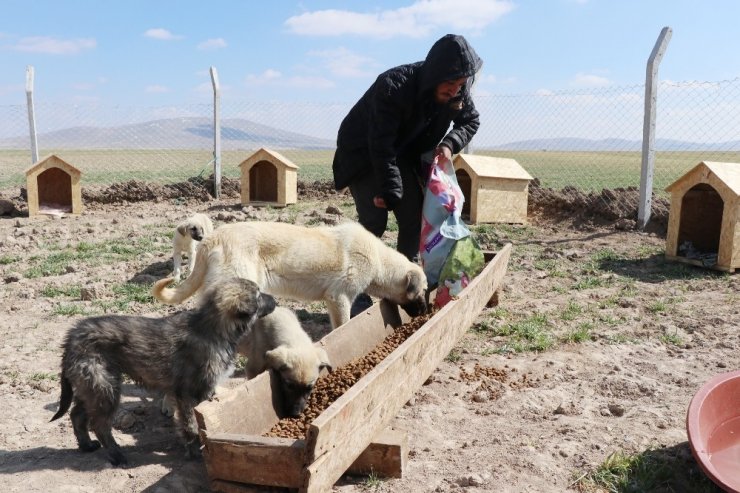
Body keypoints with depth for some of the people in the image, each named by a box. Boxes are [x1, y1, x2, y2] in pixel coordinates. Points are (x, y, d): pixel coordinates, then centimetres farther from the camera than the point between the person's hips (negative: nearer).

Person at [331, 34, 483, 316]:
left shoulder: (458, 93, -15)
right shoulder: (393, 86, -35)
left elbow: (470, 121, 4)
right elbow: (380, 145, -32)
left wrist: (450, 143, -16)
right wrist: (390, 191, -29)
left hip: (402, 152, 6)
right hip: (362, 152, -6)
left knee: (415, 217, 0)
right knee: (374, 221, -15)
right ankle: (359, 293, -6)